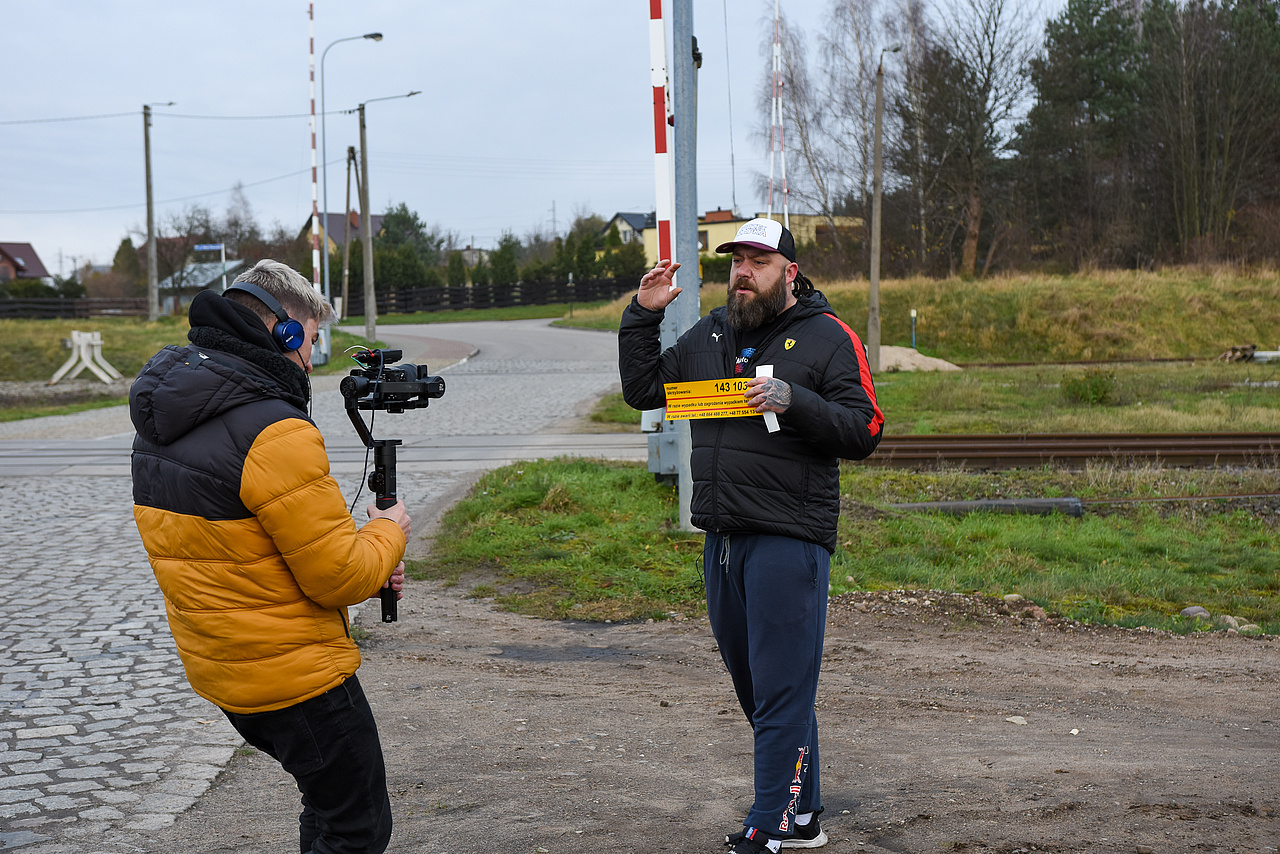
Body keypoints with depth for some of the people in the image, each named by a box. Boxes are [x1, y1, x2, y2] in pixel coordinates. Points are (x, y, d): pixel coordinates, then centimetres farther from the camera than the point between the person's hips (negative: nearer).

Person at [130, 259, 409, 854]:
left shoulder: (160, 426, 7)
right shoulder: (274, 432, -23)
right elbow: (340, 576, -22)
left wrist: (366, 568, 9)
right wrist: (388, 534, 0)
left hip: (217, 666, 9)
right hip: (297, 675, -9)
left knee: (331, 798, 25)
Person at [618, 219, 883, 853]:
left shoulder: (826, 337, -3)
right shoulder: (710, 335, 15)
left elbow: (863, 432, -9)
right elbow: (641, 390, 18)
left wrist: (794, 402, -22)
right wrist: (642, 316, 7)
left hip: (789, 538, -7)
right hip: (723, 537, 7)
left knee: (781, 691, -4)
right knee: (751, 681, 14)